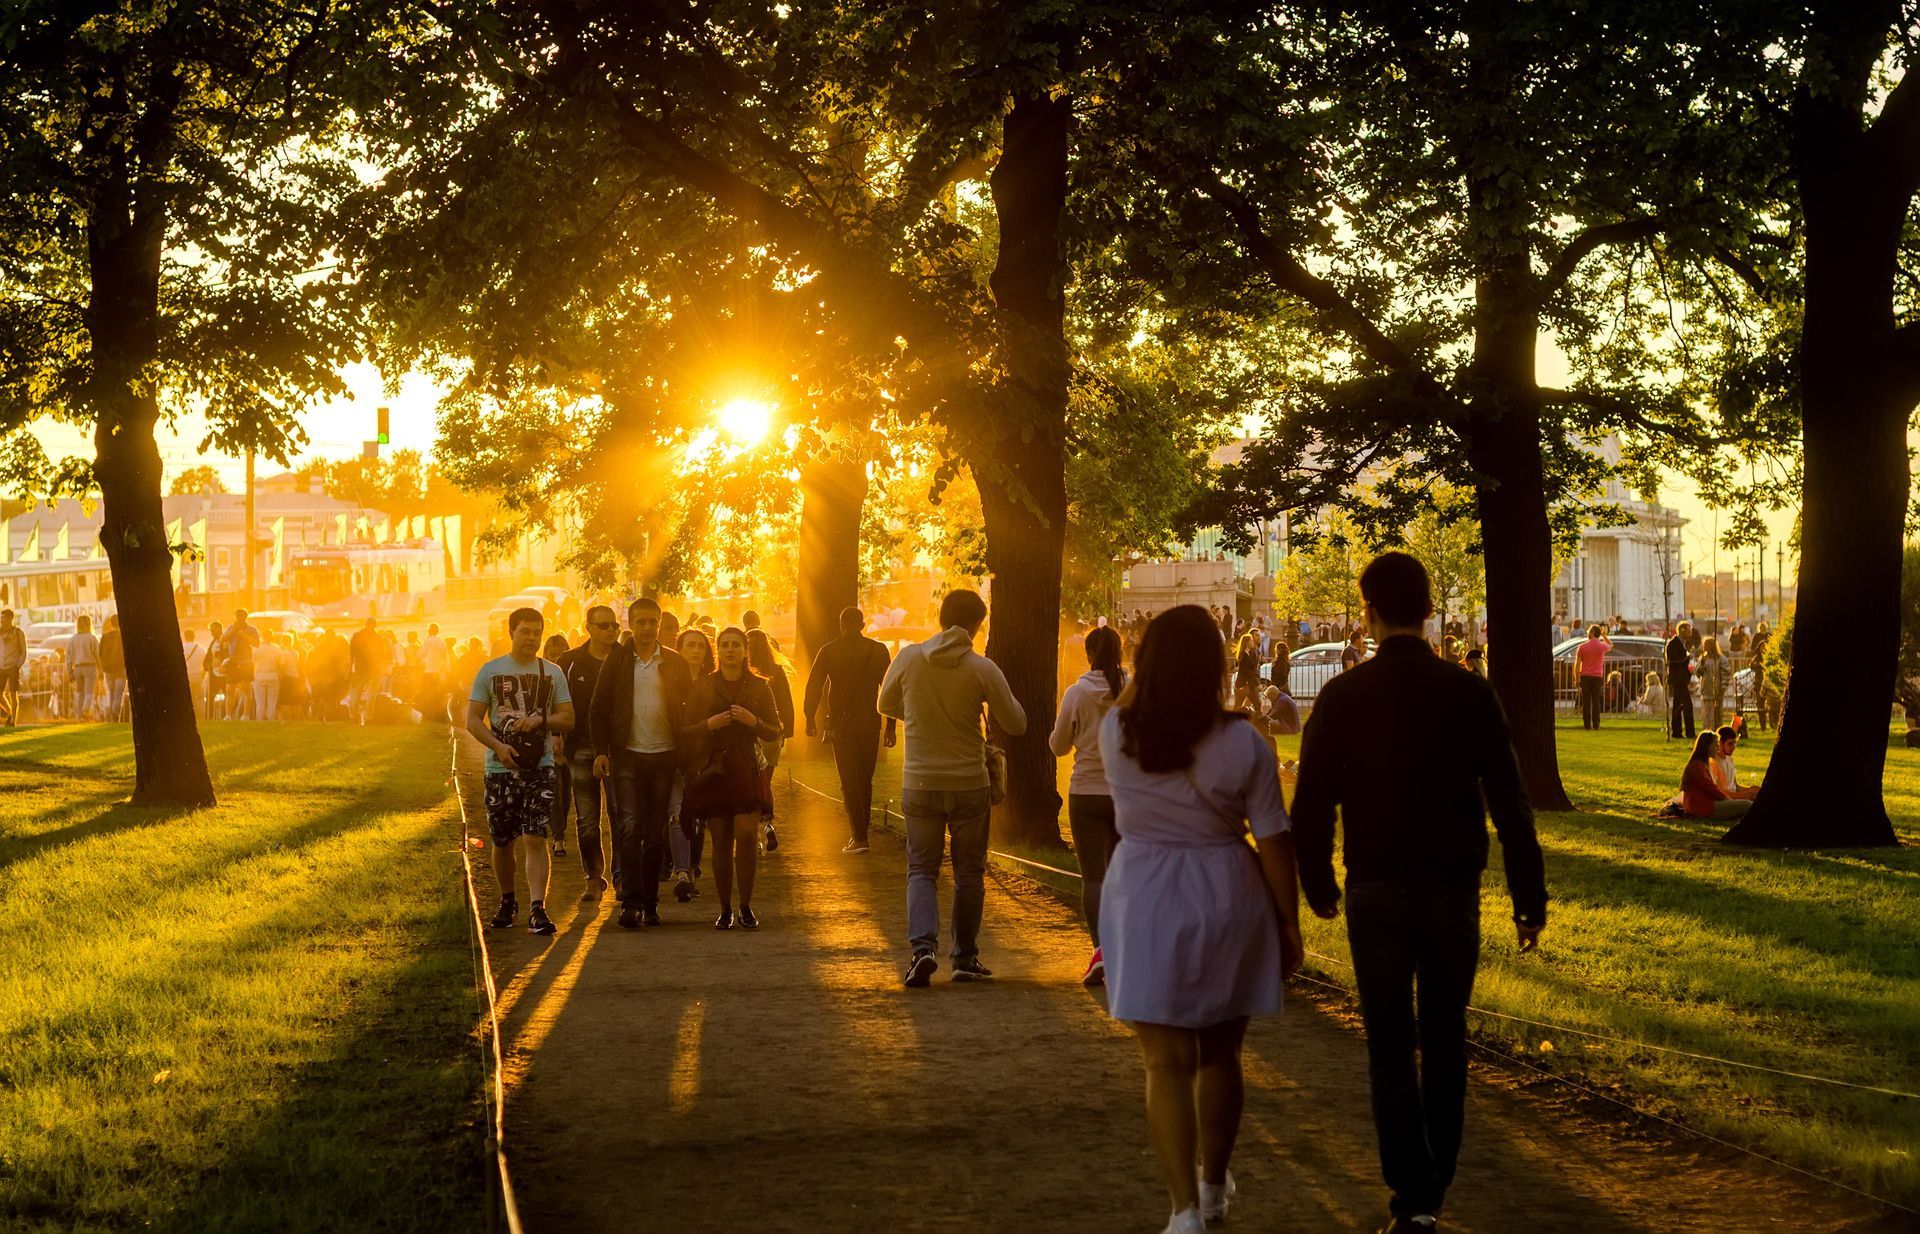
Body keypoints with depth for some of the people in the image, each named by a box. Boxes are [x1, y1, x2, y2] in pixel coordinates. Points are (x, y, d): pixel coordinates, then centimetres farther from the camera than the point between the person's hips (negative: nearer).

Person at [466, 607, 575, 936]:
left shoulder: (552, 673, 8)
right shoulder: (490, 671, 4)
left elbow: (568, 718, 9)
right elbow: (473, 719, 1)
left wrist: (540, 719, -12)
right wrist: (498, 746, -15)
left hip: (539, 766, -1)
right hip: (500, 768, 1)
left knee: (535, 839, -12)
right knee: (502, 841, 9)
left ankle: (537, 909, -18)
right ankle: (507, 902, 30)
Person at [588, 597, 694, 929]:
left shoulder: (675, 663, 8)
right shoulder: (615, 661, 5)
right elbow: (599, 709, 4)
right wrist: (600, 751, -8)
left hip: (664, 756, 2)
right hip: (627, 755, -1)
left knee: (656, 833, 6)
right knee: (629, 827, -12)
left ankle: (650, 903, 12)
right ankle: (631, 902, -15)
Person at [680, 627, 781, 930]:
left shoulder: (758, 686, 8)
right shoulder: (703, 686, 8)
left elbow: (775, 731, 8)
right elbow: (685, 729, 6)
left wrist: (753, 722, -11)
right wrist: (709, 724, -12)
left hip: (746, 770, -1)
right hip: (712, 769, 1)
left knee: (746, 836, -12)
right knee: (721, 840, 0)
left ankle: (746, 907, 0)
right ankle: (725, 909, 9)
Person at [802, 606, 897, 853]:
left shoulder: (829, 651, -1)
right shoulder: (878, 650, 1)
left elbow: (813, 686, -1)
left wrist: (810, 718, 10)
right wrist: (891, 725, 5)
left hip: (840, 724, -2)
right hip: (870, 724, 2)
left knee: (849, 781, -2)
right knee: (865, 780, 15)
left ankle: (859, 837, -11)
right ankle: (861, 832, 20)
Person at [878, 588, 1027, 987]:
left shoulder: (909, 658, -5)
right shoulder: (983, 669, -11)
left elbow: (886, 705, 11)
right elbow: (1015, 723, -4)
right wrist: (1002, 695, 15)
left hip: (919, 783, 1)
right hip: (969, 784, -1)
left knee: (921, 868, 8)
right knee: (969, 871, 12)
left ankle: (922, 945, -13)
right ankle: (965, 957, 17)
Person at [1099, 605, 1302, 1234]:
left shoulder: (1115, 733, -8)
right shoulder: (1244, 744, -11)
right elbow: (1274, 842, -7)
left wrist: (1153, 664, 15)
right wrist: (1289, 923, 3)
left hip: (1145, 905, -1)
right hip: (1227, 901, 1)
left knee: (1167, 1062, 2)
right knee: (1219, 1052, 19)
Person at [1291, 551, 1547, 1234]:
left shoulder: (1343, 696, -6)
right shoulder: (1470, 693, -4)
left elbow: (1312, 802, -3)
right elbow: (1509, 802, -4)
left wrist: (1318, 884, 12)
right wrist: (1529, 897, 3)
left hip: (1377, 890, -1)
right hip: (1454, 889, 1)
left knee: (1391, 1044, 4)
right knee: (1445, 1041, 15)